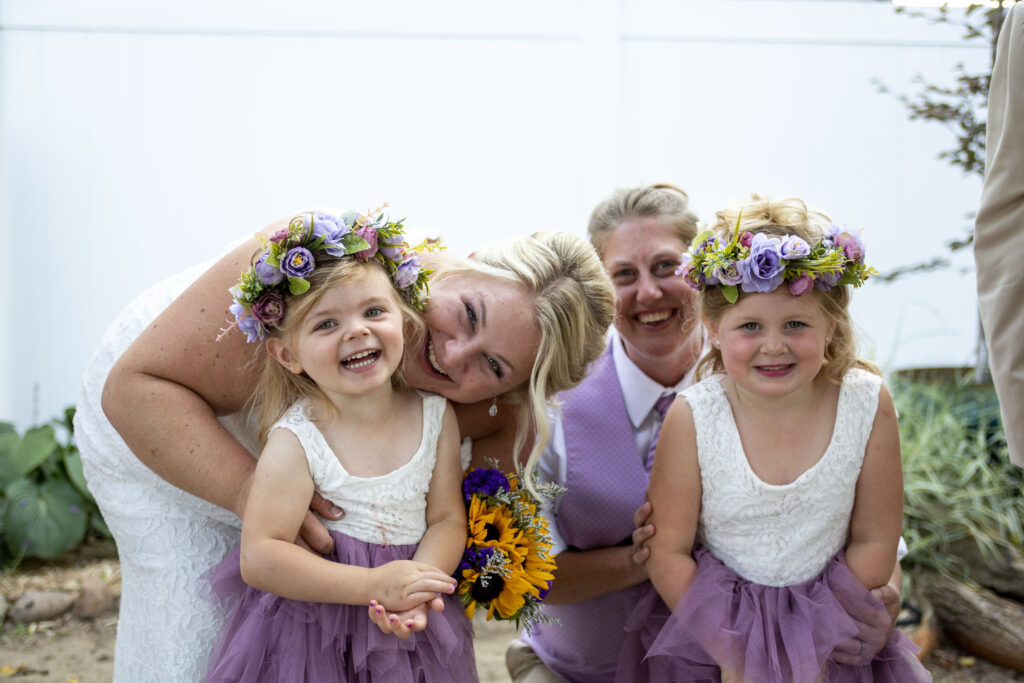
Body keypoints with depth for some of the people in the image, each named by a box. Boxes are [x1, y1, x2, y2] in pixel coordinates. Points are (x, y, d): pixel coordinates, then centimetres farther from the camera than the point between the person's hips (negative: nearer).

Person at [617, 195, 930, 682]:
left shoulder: (867, 405, -15)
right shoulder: (692, 419, -18)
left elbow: (874, 543, -6)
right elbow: (668, 551, -11)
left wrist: (813, 643, -9)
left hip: (830, 629, 1)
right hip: (712, 620, -1)